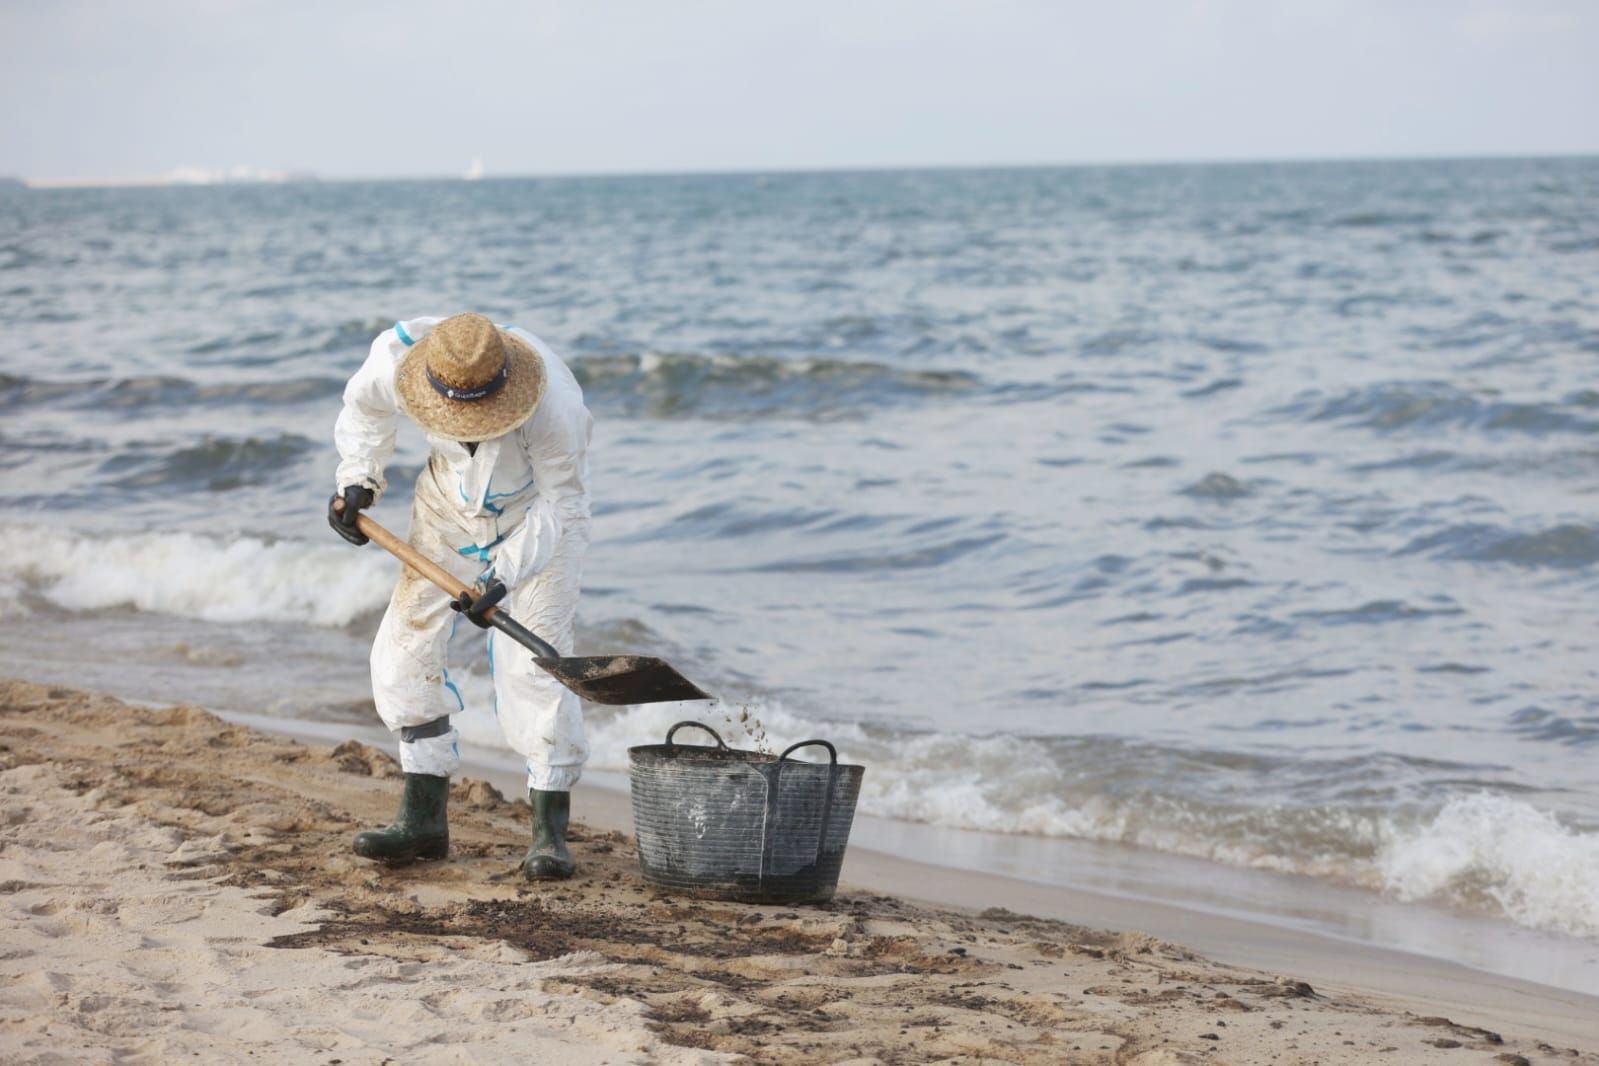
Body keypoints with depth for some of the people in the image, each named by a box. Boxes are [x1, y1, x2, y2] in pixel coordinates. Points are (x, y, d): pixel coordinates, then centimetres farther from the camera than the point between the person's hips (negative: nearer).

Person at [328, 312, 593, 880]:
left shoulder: (552, 404, -39)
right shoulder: (397, 354, -27)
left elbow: (562, 503, -25)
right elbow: (363, 407, 0)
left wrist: (506, 576, -34)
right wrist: (356, 480, -9)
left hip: (541, 512, -4)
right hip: (451, 506, 4)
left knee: (534, 657, -16)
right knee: (406, 646, -2)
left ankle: (550, 830, -10)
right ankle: (423, 818, 6)